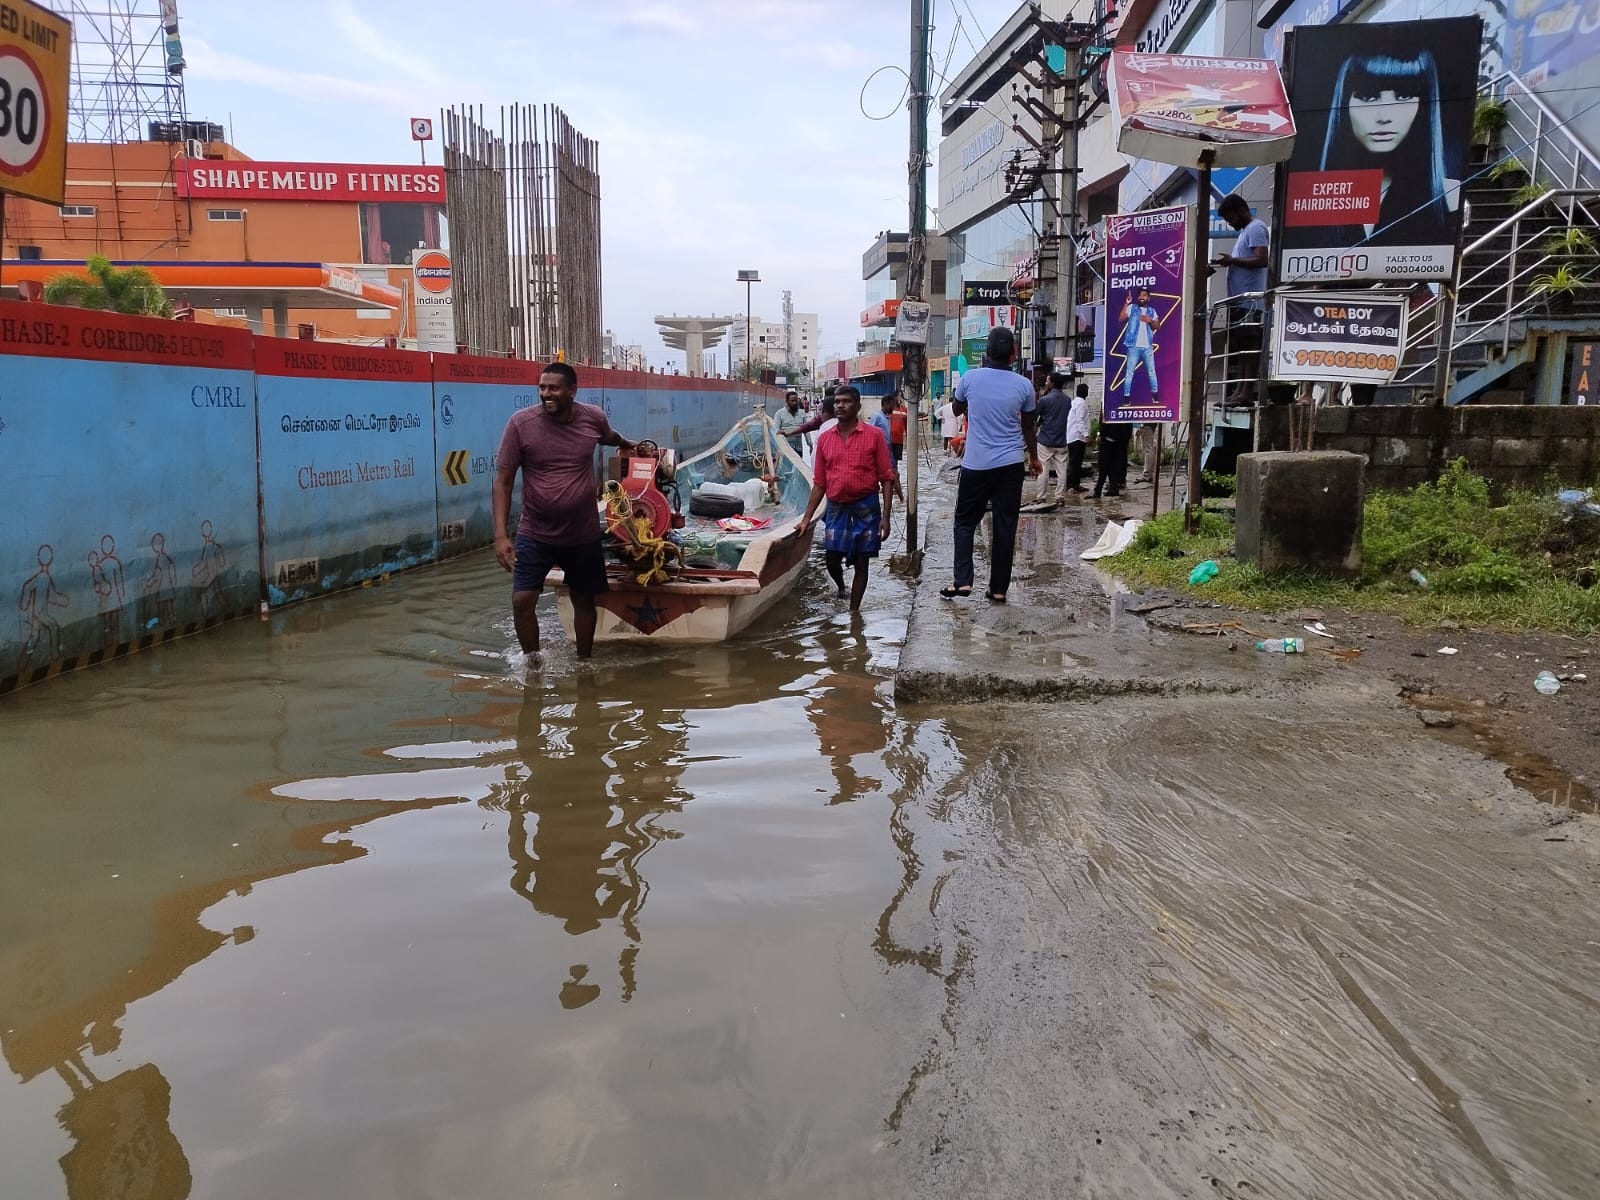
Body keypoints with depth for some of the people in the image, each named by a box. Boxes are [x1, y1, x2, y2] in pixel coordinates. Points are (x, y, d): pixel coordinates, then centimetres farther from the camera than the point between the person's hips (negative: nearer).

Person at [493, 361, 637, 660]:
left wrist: (629, 445, 41)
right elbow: (503, 482, -11)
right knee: (522, 601, -7)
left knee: (584, 601, 13)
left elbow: (610, 437, 20)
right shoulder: (521, 422, -14)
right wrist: (500, 535, -19)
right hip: (535, 535, -2)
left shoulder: (594, 417, -7)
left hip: (584, 534, 2)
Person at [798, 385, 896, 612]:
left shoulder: (873, 435, -5)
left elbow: (886, 478, -4)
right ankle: (841, 588, 37)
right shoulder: (824, 438, 5)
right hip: (836, 507, 3)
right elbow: (819, 483, 9)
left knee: (860, 563, 3)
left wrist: (885, 516, -11)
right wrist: (806, 518, 5)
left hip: (866, 507, -3)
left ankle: (854, 610, 15)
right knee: (831, 560, 5)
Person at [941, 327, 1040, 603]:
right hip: (1011, 464, 1)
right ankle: (998, 589, 9)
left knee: (965, 522, 11)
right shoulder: (1023, 385, -3)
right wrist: (1034, 458, 27)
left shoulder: (970, 378, -5)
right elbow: (1028, 427, 10)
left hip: (976, 464, -1)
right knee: (1005, 527, 6)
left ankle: (962, 581, -2)